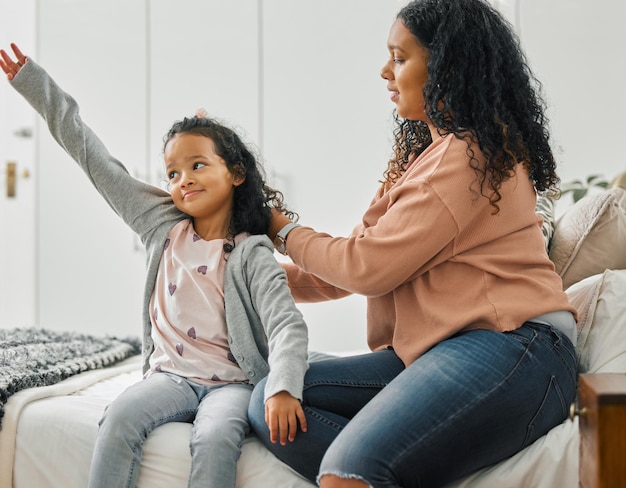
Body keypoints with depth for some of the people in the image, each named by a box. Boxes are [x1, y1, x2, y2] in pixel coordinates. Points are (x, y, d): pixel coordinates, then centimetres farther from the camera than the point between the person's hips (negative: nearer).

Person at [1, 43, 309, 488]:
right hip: (171, 374, 4)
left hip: (233, 381, -3)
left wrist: (284, 388, -35)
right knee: (119, 420, -25)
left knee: (215, 439, -32)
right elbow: (98, 163, 11)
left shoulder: (251, 253, -3)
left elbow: (287, 324, -14)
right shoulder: (164, 227, 9)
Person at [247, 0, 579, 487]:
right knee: (269, 402, -8)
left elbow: (369, 267, -9)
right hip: (430, 350, 10)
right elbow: (363, 255, 24)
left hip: (507, 345, -10)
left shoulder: (471, 153, -8)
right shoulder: (429, 151, 23)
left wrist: (286, 233, 8)